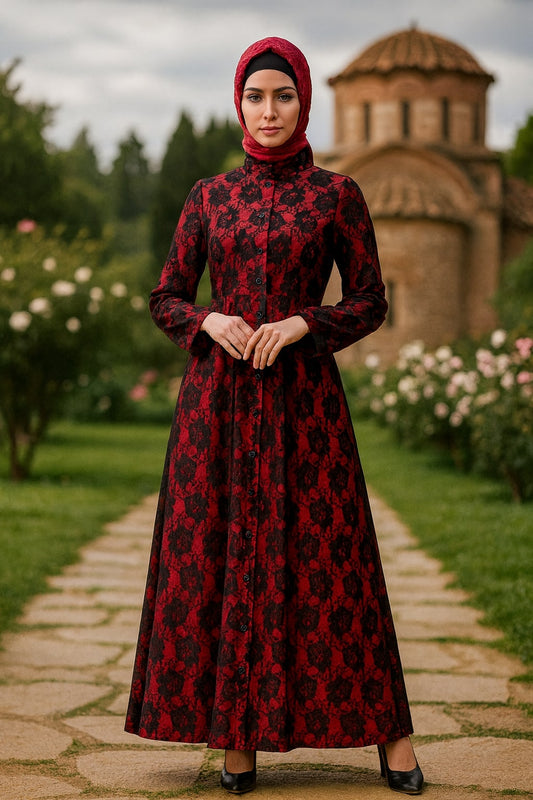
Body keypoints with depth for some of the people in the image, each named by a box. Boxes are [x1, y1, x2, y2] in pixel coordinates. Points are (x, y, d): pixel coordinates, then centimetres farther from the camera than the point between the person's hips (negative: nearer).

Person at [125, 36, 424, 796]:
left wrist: (299, 324, -13)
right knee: (218, 555, 0)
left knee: (329, 557, -1)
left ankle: (386, 728, 12)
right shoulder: (209, 196, 9)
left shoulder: (337, 193, 3)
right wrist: (211, 321, -11)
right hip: (218, 397, 2)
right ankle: (237, 733, 11)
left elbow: (371, 302, 3)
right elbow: (166, 299, 10)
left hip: (303, 395, -2)